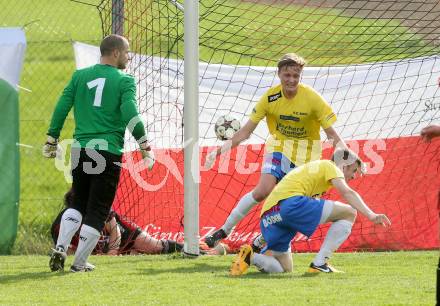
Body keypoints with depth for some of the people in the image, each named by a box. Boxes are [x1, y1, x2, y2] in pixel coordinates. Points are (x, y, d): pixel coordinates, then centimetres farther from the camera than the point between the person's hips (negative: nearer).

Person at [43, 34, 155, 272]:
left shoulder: (80, 76, 9)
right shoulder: (124, 81, -3)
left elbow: (62, 107, 5)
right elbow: (130, 114, -15)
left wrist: (52, 140, 11)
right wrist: (145, 146, -11)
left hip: (80, 150, 4)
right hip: (108, 150, -4)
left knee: (78, 204, 20)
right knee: (97, 210, 5)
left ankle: (60, 248, 1)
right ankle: (80, 263, 5)